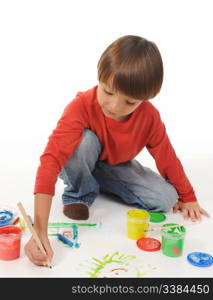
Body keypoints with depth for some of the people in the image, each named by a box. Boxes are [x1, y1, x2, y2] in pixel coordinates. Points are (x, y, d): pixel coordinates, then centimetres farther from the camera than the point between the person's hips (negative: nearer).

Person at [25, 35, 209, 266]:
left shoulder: (149, 117, -24)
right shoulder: (81, 106, -37)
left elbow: (166, 157, -8)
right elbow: (51, 159, -46)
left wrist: (187, 197, 5)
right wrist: (39, 230, -53)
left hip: (114, 167, 4)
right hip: (78, 168, -3)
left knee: (166, 199, -15)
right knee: (84, 139, -38)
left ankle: (100, 185, 5)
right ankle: (79, 193, -8)